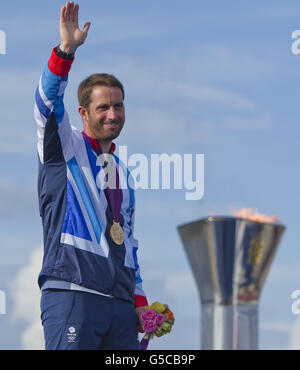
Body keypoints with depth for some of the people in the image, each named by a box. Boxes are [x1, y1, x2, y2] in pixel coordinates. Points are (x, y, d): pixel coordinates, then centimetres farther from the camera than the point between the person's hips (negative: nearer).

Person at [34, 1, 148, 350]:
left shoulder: (122, 172, 24)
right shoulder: (65, 148, 8)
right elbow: (48, 103, -12)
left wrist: (139, 300, 18)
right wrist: (66, 50, -27)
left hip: (121, 304, 6)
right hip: (72, 294, -6)